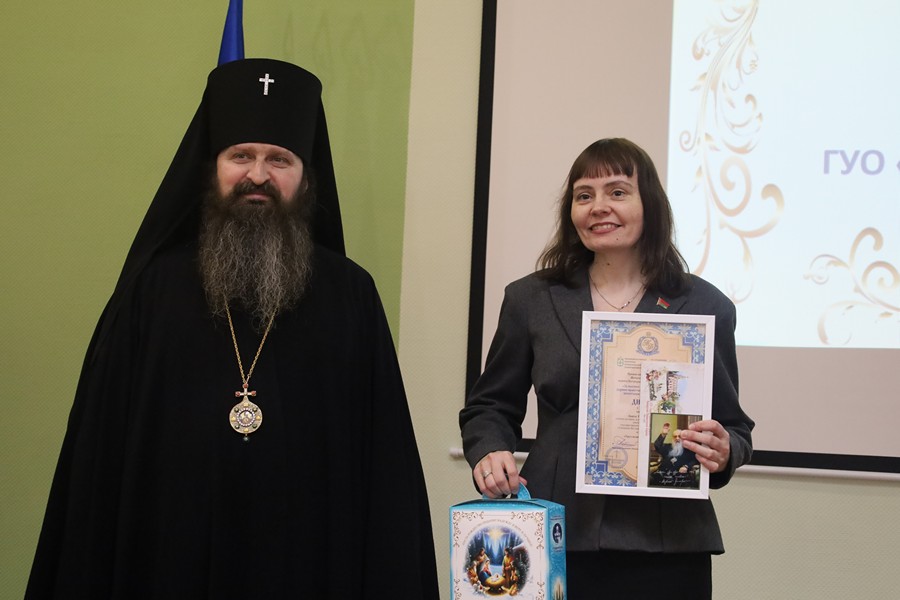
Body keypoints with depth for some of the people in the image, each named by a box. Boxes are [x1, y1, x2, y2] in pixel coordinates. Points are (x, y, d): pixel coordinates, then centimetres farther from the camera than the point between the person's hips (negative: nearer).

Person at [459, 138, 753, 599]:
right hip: (555, 540, 1)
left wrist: (723, 453, -13)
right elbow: (490, 407, 13)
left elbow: (733, 425, 9)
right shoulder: (530, 300, 7)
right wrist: (490, 452, -8)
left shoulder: (704, 306, 5)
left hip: (665, 545, 0)